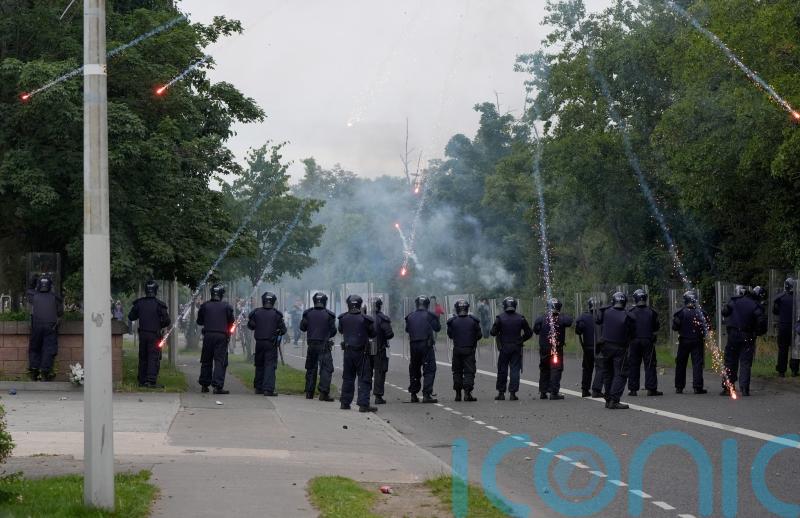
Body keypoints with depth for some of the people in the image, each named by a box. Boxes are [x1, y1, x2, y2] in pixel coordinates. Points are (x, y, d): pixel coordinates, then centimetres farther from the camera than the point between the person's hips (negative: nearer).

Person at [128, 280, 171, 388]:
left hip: (142, 334, 4)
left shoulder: (139, 303, 1)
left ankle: (142, 381, 17)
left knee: (143, 358, 13)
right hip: (155, 334, -4)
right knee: (154, 357, -3)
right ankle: (151, 381, -13)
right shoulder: (159, 304, -11)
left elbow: (131, 317, 10)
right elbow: (167, 321, -11)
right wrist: (161, 325, 10)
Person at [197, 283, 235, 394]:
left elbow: (199, 321, 9)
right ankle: (217, 386, -13)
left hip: (208, 335, 3)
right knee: (220, 361, -3)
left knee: (206, 361, 13)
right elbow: (231, 321, 2)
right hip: (222, 335, -3)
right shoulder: (226, 306, -4)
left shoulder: (205, 306, 1)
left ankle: (204, 385, 18)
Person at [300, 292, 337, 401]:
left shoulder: (308, 314, -1)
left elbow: (302, 327, 8)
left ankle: (309, 392, 18)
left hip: (311, 344, 3)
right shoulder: (329, 315, -6)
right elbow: (333, 331, -1)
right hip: (324, 345, -3)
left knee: (311, 368, 15)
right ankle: (323, 392, -15)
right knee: (326, 368, -4)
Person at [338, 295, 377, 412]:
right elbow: (373, 334, -1)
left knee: (347, 377, 15)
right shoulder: (365, 319, -12)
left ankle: (345, 402, 18)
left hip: (348, 351, 4)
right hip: (361, 352, -4)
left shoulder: (343, 318, -2)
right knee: (364, 378, -1)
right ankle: (363, 404, -7)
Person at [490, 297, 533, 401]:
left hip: (504, 347, -1)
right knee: (515, 370, 3)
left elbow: (493, 332, -8)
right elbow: (529, 332, 3)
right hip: (517, 348, 1)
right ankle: (513, 393, -1)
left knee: (502, 371, 7)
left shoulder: (500, 318, -7)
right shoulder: (520, 318, 0)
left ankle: (501, 393, 10)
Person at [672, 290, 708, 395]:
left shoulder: (681, 312, -6)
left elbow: (675, 327, -5)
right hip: (697, 342, 0)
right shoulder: (701, 313, -5)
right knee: (697, 363, 1)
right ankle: (697, 387, -6)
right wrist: (703, 336, 14)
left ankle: (679, 387, 11)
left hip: (684, 342, 0)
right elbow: (706, 327, -2)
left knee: (681, 364, 10)